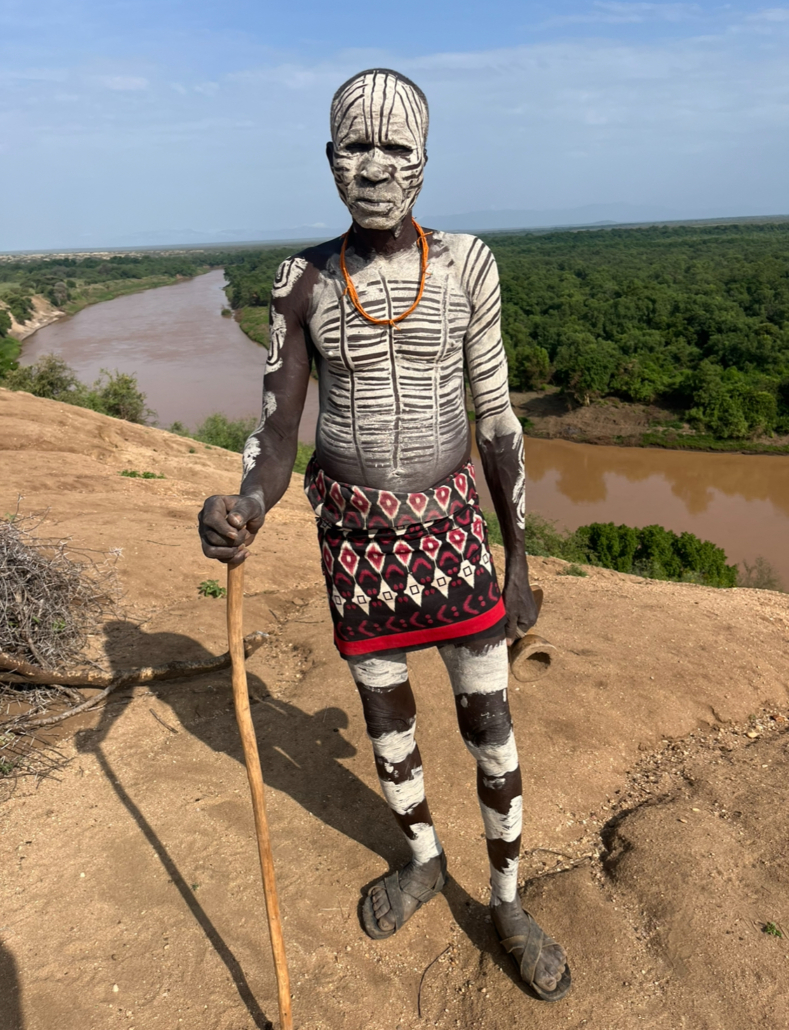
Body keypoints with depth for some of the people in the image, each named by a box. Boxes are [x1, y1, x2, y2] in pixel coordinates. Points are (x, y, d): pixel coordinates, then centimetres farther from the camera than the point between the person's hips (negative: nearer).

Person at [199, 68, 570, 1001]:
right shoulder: (302, 283, -4)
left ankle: (507, 900, 31)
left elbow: (496, 418, -1)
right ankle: (424, 859, 43)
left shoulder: (466, 266, -5)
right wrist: (245, 512, -29)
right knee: (385, 714, 16)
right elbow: (276, 435, -6)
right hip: (354, 534, 1)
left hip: (452, 528, 0)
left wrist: (519, 559, 1)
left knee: (489, 719, 7)